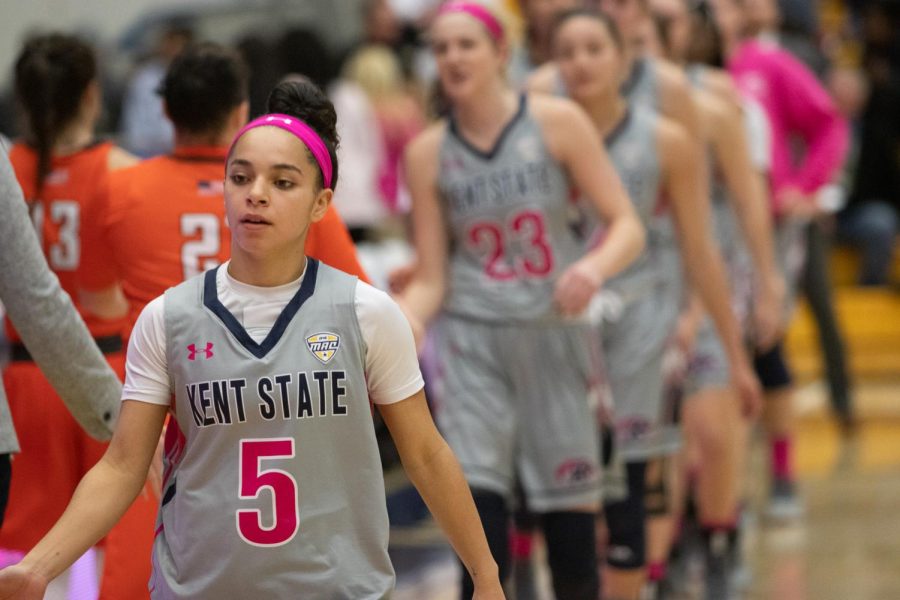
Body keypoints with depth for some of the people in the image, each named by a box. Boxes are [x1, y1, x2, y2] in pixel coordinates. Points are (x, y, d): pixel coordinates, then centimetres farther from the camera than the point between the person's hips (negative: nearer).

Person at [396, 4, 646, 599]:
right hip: (472, 345, 0)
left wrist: (594, 266, -25)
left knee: (571, 517, 2)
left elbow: (627, 226, -3)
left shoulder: (557, 123, -3)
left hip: (556, 334, 0)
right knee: (480, 513, -13)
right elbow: (431, 281, 3)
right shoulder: (428, 152, 1)